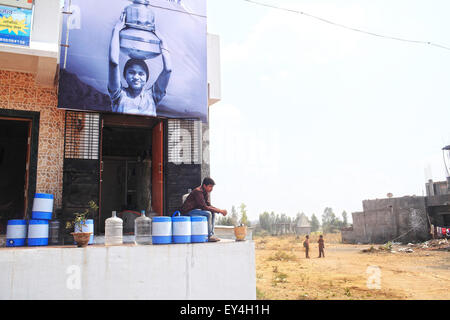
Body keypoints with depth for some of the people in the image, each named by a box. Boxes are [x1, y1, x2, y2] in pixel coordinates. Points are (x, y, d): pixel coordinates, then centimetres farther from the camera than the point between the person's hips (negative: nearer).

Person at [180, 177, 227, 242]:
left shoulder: (206, 193, 7)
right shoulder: (198, 191, -22)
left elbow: (209, 205, 8)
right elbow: (204, 207, -26)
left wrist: (220, 210, -8)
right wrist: (219, 210, -25)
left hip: (195, 209, 10)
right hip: (187, 212, -10)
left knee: (213, 213, 5)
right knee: (208, 214, -25)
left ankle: (212, 234, 2)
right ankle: (209, 236, -17)